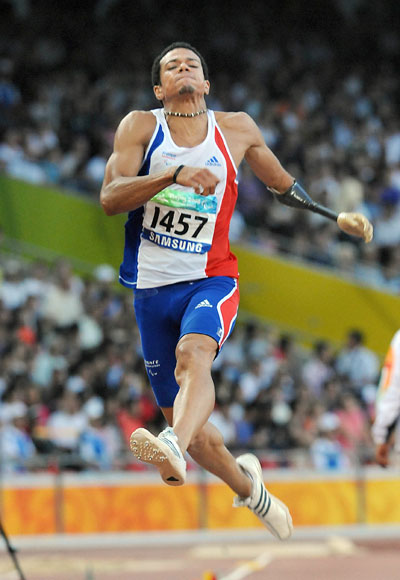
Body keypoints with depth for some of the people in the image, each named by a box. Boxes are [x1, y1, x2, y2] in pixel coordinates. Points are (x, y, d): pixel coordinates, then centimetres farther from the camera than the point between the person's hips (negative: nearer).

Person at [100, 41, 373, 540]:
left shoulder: (237, 130, 6)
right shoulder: (140, 127, 1)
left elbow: (284, 185, 25)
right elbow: (109, 198, -13)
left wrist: (339, 215, 23)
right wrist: (174, 175, -26)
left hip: (211, 280, -1)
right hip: (152, 288, 2)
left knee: (193, 356, -35)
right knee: (181, 416, 6)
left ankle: (175, 447, -61)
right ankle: (246, 485, 31)